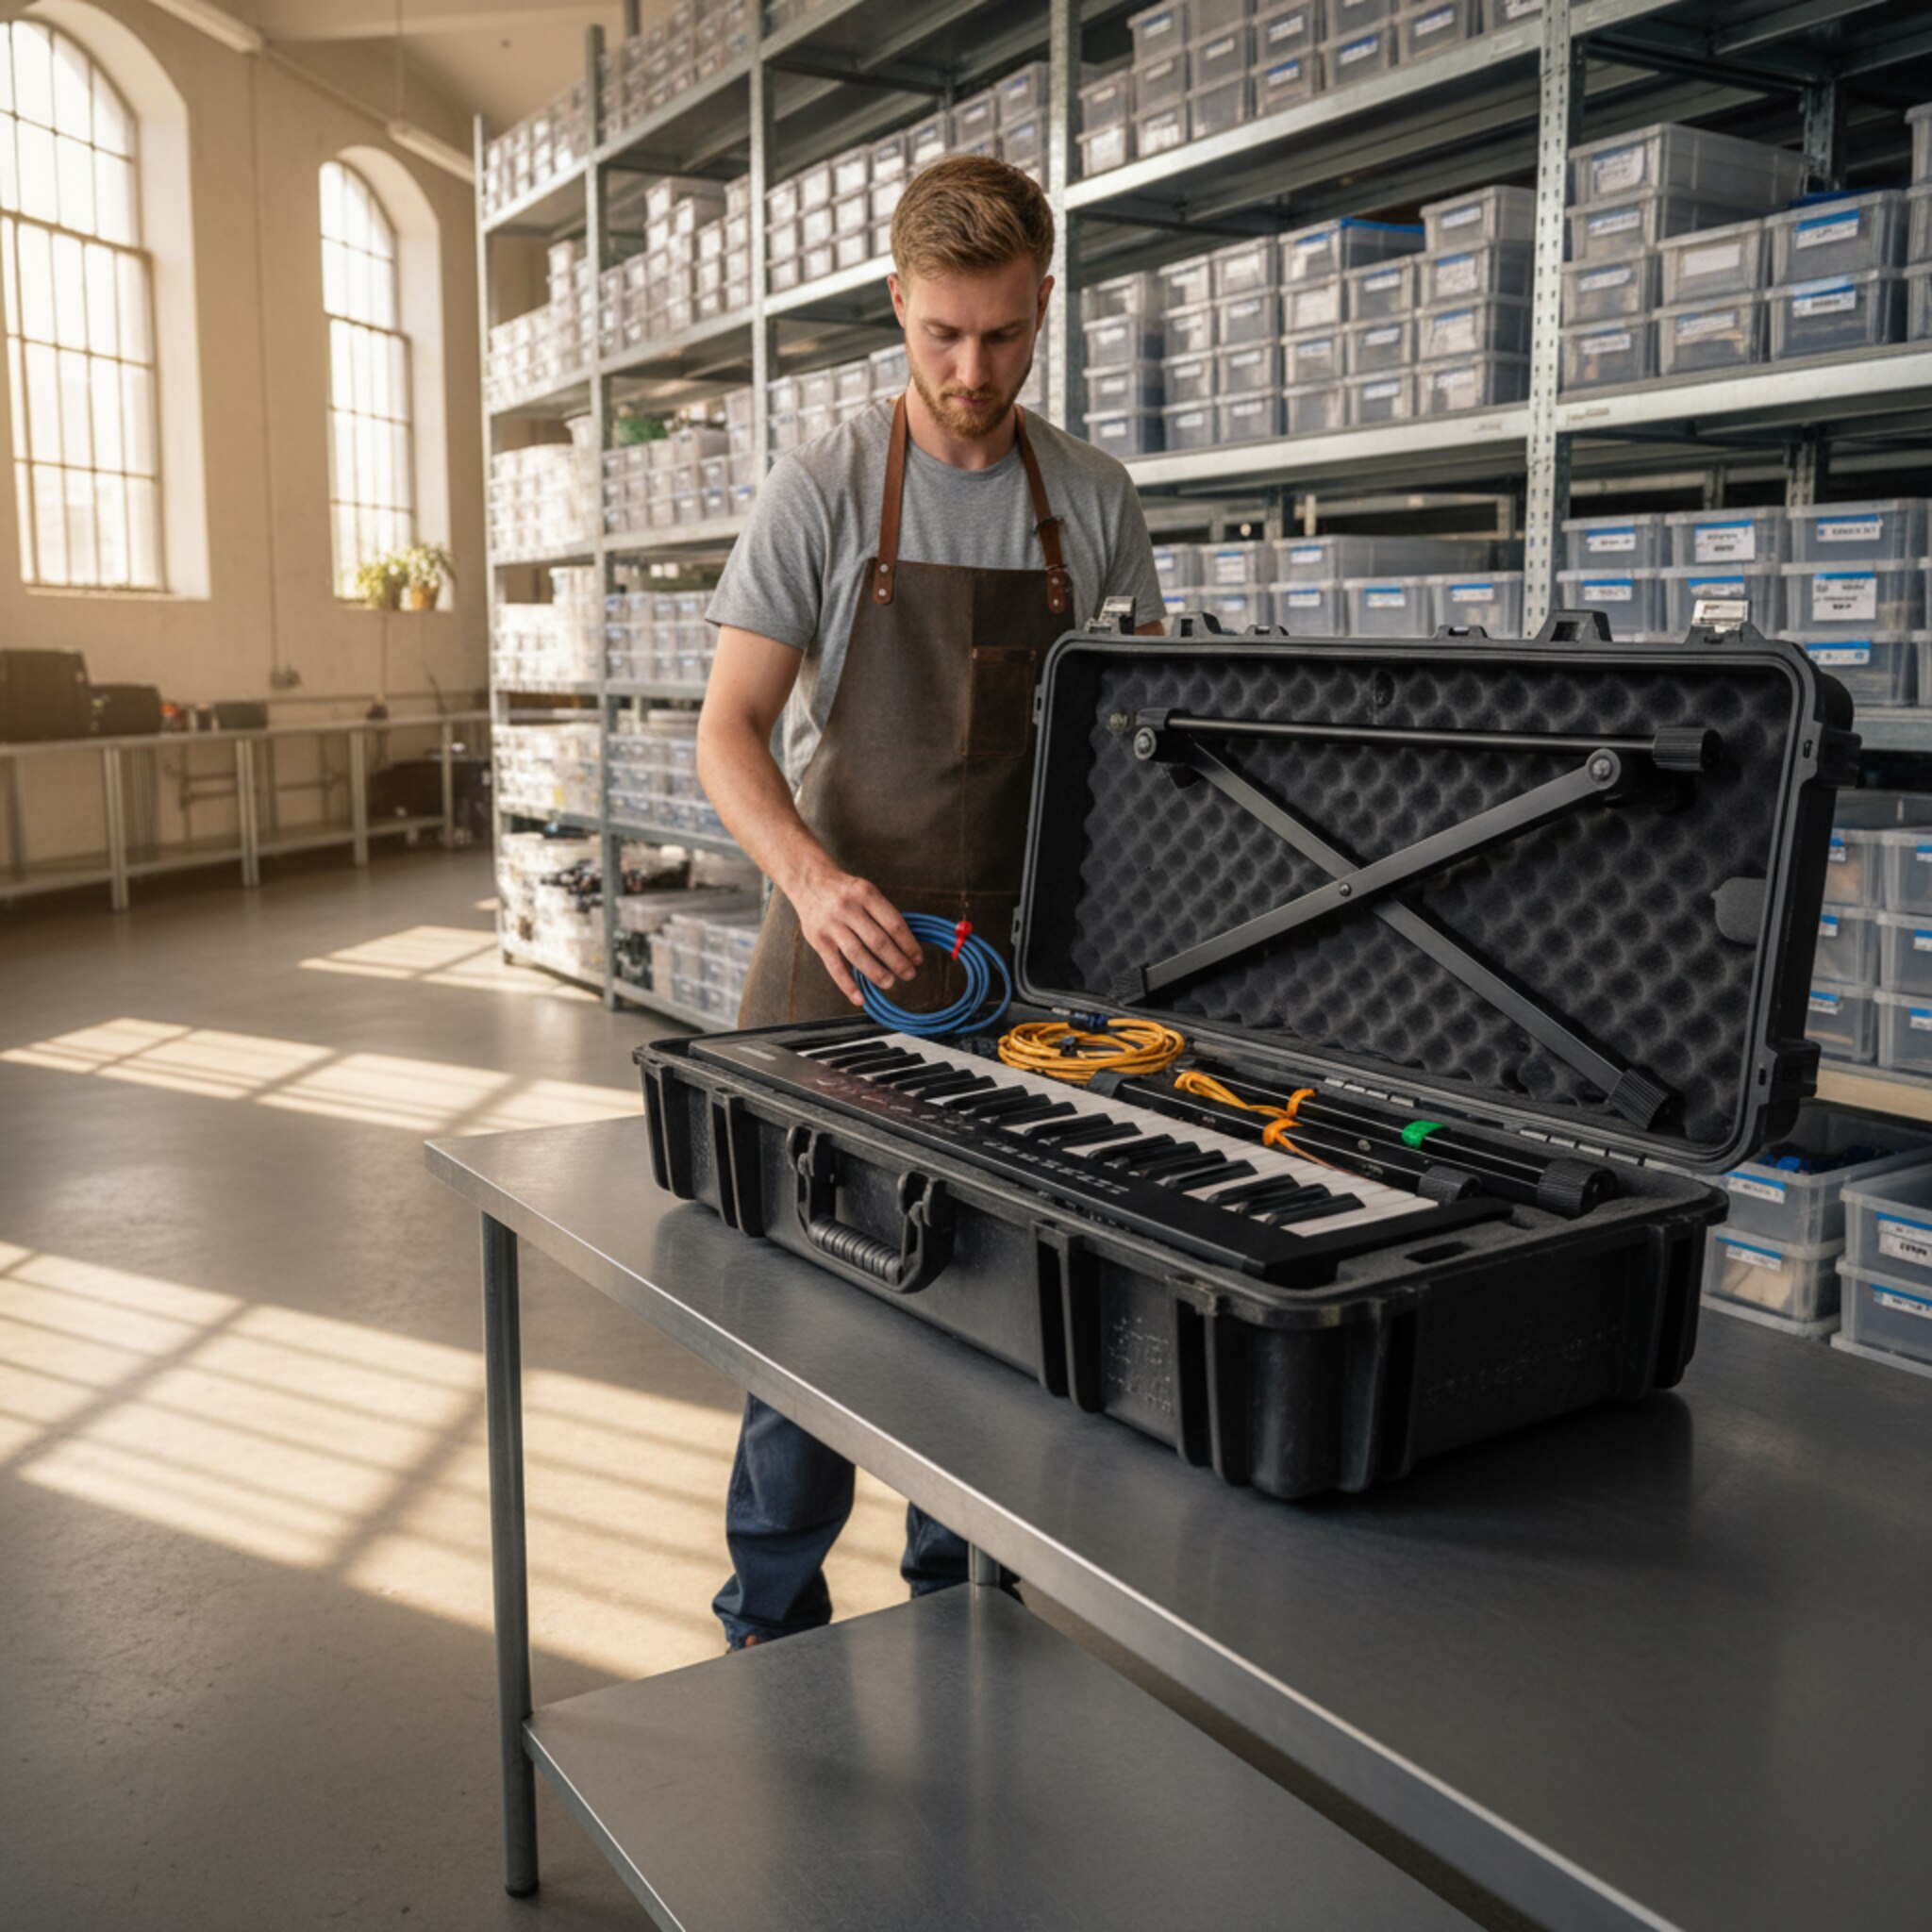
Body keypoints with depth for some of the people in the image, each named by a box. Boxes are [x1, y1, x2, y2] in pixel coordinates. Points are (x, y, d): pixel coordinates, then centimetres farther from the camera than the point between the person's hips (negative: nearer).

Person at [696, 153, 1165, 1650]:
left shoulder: (1094, 499, 5)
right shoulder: (825, 491, -5)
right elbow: (729, 727, -7)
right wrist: (814, 878, -27)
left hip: (1023, 963, 3)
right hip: (846, 952, -2)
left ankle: (958, 1609, 31)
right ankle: (772, 1623, 21)